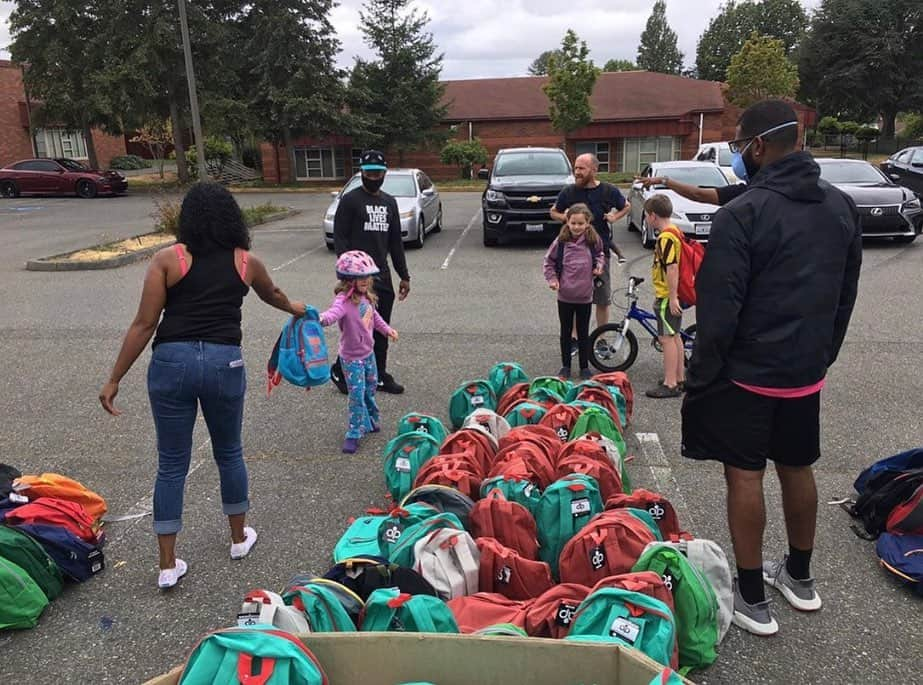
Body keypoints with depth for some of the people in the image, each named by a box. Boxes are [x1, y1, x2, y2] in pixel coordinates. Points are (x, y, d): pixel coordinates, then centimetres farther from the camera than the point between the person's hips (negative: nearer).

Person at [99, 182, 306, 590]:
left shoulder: (168, 259, 0)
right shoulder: (246, 262, 7)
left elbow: (144, 325, -4)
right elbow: (272, 295, 29)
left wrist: (114, 380, 3)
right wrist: (295, 309, 51)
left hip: (172, 361, -1)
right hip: (224, 363, 1)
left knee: (171, 465, 10)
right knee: (229, 453, 21)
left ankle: (168, 565, 17)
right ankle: (239, 538, 37)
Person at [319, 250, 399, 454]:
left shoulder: (366, 296, 0)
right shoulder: (344, 299, -26)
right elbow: (335, 311, -48)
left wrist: (387, 329, 22)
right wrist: (322, 318, -68)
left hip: (368, 353, 8)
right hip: (352, 357, -8)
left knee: (370, 389, 23)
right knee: (357, 395, -3)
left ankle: (371, 420, 45)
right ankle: (354, 434, 10)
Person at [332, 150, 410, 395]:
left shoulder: (390, 202, 15)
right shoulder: (350, 200, -4)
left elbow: (395, 241, 17)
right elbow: (339, 238, -9)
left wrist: (404, 275, 14)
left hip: (382, 276, 6)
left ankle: (380, 376, 20)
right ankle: (339, 371, 14)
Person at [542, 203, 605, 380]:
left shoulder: (593, 240, -7)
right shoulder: (561, 241, -10)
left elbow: (600, 254, 15)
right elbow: (548, 262, 4)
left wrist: (599, 265, -4)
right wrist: (552, 279, -7)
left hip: (585, 296, 0)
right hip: (564, 296, 0)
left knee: (583, 333, 12)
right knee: (566, 332, 12)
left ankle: (585, 366, 24)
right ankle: (565, 366, 25)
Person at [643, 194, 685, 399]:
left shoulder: (666, 237, -19)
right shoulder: (673, 232, 13)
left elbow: (672, 269, -24)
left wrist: (672, 297, -24)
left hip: (667, 296, -10)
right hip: (671, 295, 10)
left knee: (667, 338, -6)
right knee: (675, 337, 16)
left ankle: (670, 384, -1)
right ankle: (679, 379, 25)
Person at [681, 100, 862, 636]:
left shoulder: (743, 214, -19)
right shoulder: (842, 206, 5)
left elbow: (718, 309, -19)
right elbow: (846, 295, 13)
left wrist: (703, 374, -9)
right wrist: (824, 354, 21)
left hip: (749, 372, -7)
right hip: (808, 370, 7)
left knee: (745, 475, 4)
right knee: (798, 468, 19)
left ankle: (752, 598, 14)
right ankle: (800, 577, 36)